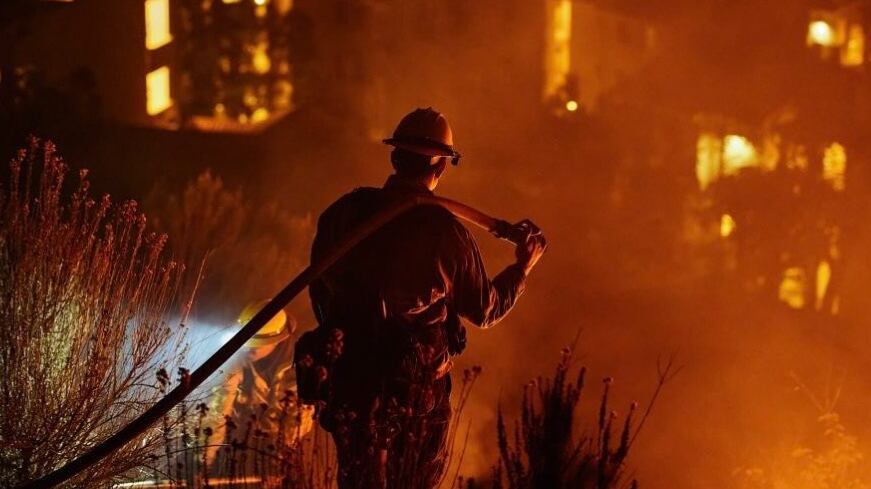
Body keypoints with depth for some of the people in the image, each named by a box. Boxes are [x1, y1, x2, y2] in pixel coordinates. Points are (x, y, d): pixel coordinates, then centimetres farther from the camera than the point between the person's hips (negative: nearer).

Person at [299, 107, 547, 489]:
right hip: (417, 389, -2)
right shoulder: (445, 232, -12)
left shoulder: (341, 215, -3)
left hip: (349, 382, 3)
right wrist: (522, 267, 17)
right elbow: (486, 310, 0)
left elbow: (319, 295, 8)